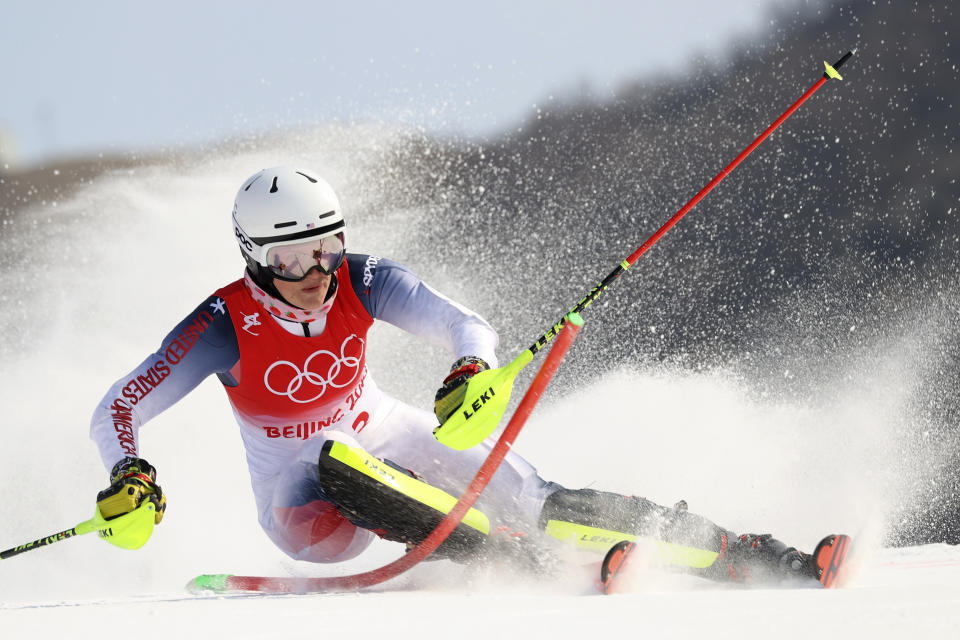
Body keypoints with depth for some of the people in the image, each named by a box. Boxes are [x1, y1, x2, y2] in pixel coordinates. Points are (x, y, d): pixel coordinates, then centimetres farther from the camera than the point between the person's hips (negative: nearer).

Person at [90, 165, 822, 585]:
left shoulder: (360, 283, -16)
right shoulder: (225, 326, -22)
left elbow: (467, 326, -21)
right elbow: (117, 410, -21)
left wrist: (471, 372, -44)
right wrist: (129, 474, -42)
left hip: (388, 437, 3)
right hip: (305, 506, -2)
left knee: (537, 503, -18)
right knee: (340, 470, -39)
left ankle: (743, 556, -17)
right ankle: (534, 566, -41)